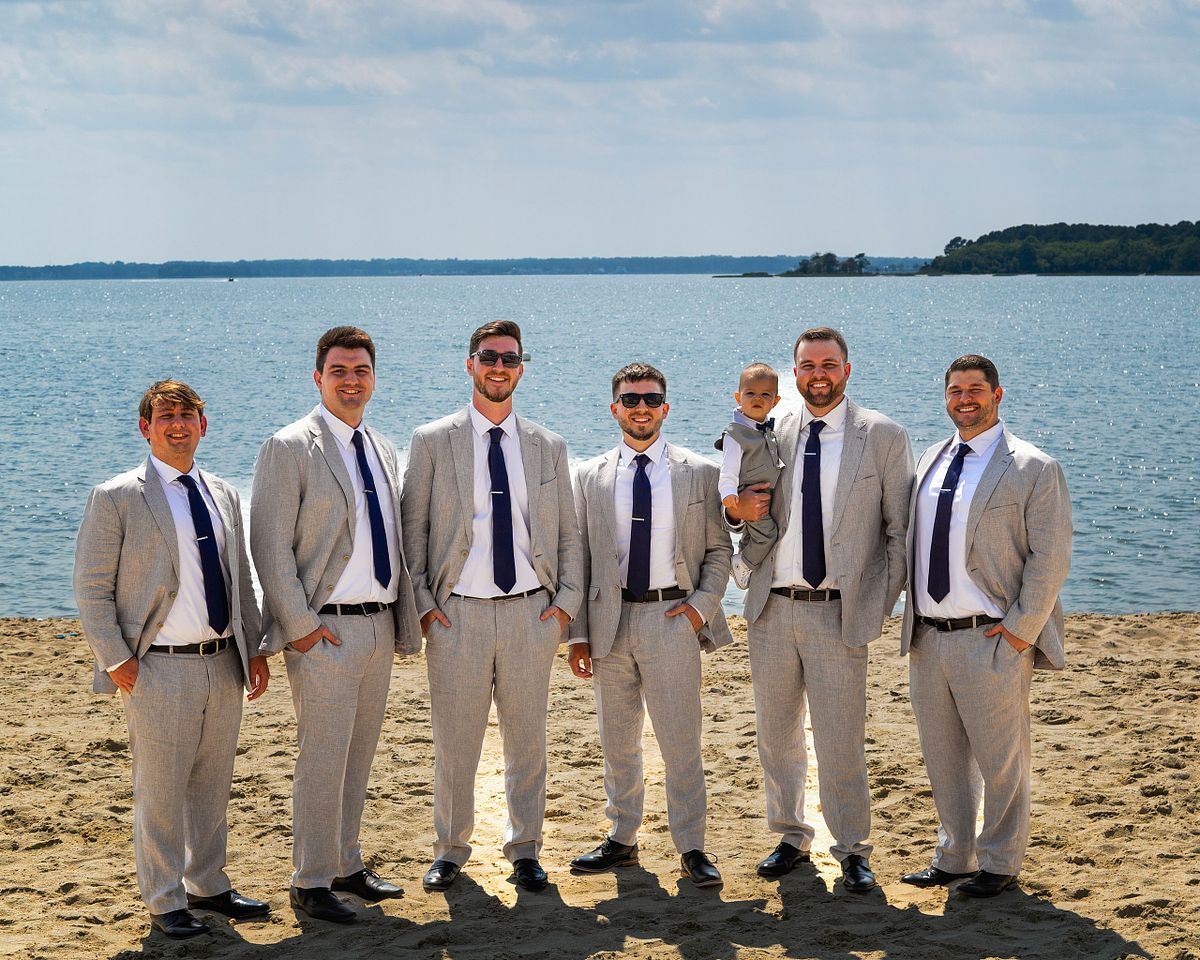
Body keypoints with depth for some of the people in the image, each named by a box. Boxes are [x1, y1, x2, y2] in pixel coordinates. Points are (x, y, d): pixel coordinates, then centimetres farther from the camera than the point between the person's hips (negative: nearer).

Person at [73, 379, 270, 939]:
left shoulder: (222, 495, 12)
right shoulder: (116, 498, -6)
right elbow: (92, 589, -6)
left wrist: (253, 648, 13)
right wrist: (116, 660, -12)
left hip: (224, 663, 6)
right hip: (159, 668, -5)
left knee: (212, 785, 15)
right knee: (160, 790, 2)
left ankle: (207, 885, 29)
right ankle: (165, 902, 14)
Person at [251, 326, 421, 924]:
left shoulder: (382, 449, 14)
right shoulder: (289, 448, -8)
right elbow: (270, 545, -11)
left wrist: (403, 621, 13)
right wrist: (299, 624, -15)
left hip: (379, 626, 7)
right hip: (325, 630, -7)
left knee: (357, 756, 14)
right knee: (321, 760, -3)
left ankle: (346, 866, 25)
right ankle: (310, 882, 6)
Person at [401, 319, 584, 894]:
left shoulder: (549, 448, 10)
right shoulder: (432, 442, 3)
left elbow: (569, 534, 12)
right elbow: (412, 530, 3)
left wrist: (567, 600, 0)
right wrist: (422, 602, -6)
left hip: (532, 611, 2)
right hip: (458, 612, -2)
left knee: (526, 740, 9)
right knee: (454, 743, 4)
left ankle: (524, 850, 22)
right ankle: (450, 850, 20)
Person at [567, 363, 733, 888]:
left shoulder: (699, 473, 4)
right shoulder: (590, 477, 7)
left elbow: (719, 549, 8)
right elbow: (579, 559, 7)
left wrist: (703, 604, -7)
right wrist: (578, 633, 2)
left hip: (672, 617, -2)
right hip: (610, 620, 2)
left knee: (681, 741, -3)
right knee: (617, 743, 11)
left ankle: (691, 848, 6)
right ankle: (622, 839, 23)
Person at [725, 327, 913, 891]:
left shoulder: (883, 437, -2)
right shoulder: (771, 434, 7)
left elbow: (901, 530, 0)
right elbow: (748, 504, 19)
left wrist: (881, 604, -6)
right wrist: (738, 509, -5)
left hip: (839, 613, -4)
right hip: (772, 609, 4)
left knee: (841, 741, -1)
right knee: (776, 736, 13)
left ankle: (852, 850, 14)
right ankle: (790, 836, 29)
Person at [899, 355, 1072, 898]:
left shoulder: (1033, 469, -6)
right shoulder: (930, 460, 13)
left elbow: (1051, 557, -9)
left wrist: (1021, 629, -14)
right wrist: (912, 618, 12)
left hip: (993, 641, -6)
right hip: (927, 639, 6)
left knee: (999, 761, 3)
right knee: (943, 758, 14)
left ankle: (999, 864, 18)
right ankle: (953, 857, 28)